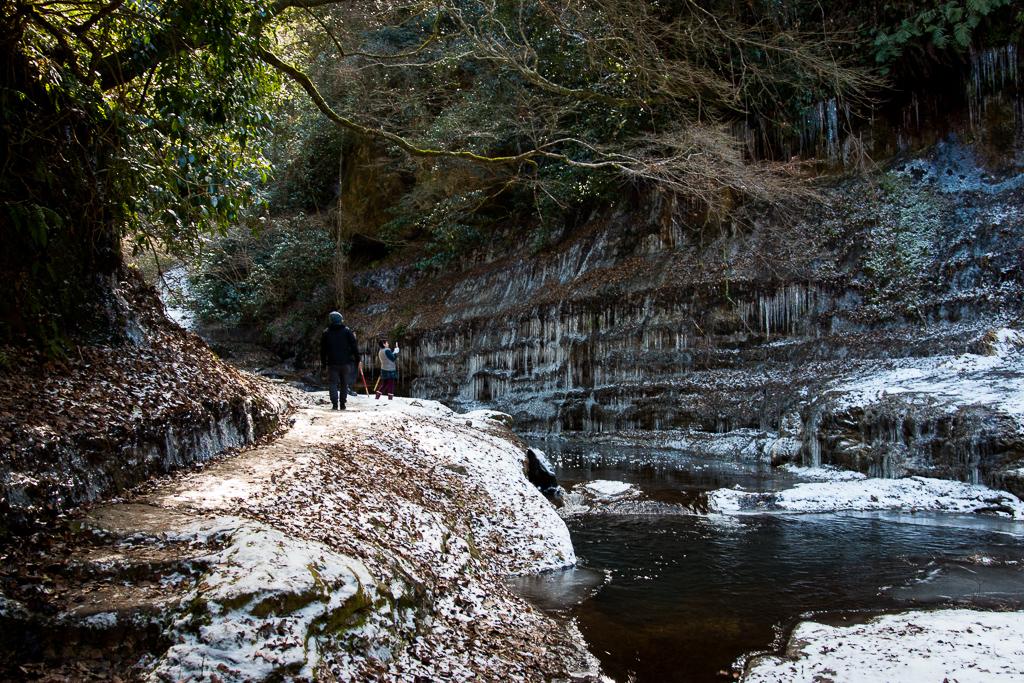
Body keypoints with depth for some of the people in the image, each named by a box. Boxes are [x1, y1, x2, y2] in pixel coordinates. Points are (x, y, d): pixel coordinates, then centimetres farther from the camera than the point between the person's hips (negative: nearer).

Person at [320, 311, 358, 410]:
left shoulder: (326, 333, 5)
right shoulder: (347, 331, 2)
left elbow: (323, 350, 8)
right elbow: (354, 346, -1)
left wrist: (323, 364, 14)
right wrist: (357, 358, 6)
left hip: (332, 363, 0)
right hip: (345, 362, 0)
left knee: (333, 383, 2)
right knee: (344, 384, 11)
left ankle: (335, 404, -12)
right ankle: (342, 404, 9)